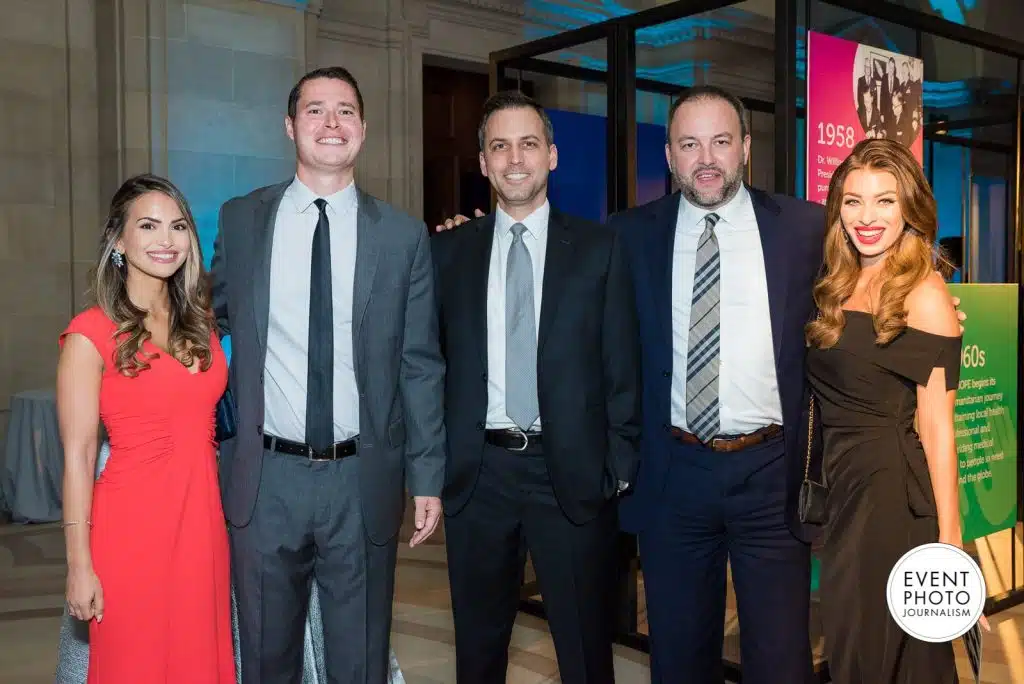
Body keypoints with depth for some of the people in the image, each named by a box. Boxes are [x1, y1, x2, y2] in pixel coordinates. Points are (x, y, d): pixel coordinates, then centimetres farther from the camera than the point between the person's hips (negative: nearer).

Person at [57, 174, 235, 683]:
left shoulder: (200, 322, 8)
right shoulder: (91, 333, -9)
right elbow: (78, 456, -9)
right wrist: (80, 564, -10)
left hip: (202, 522, 5)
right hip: (132, 525, -5)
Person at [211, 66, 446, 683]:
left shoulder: (404, 236, 0)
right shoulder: (240, 220, 3)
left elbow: (420, 366, 1)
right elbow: (209, 320, 13)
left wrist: (427, 477, -1)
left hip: (364, 482, -1)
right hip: (265, 478, 1)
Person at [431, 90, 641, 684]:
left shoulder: (599, 247, 2)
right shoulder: (450, 251, 6)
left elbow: (622, 365, 1)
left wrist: (619, 463, -4)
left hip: (572, 472, -1)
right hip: (477, 472, 2)